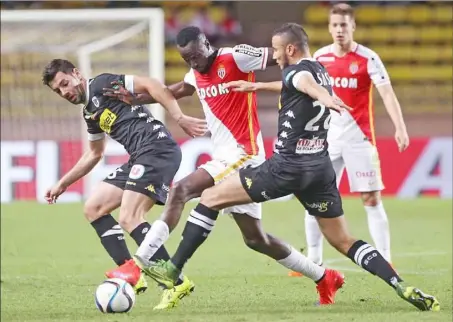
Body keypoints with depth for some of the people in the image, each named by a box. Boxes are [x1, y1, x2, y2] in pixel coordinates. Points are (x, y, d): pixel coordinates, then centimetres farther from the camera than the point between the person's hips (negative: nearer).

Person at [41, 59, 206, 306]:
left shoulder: (101, 84, -2)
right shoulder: (89, 112, 25)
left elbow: (151, 85, -10)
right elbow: (93, 154, 39)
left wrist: (180, 118, -18)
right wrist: (63, 184, 41)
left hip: (157, 148, -10)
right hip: (139, 159, 10)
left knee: (129, 218, -22)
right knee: (93, 208, 10)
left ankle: (177, 282, -22)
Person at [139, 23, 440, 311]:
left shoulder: (296, 70, -8)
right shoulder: (322, 72, 17)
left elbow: (306, 83, -34)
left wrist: (325, 99, -57)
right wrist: (256, 86, 55)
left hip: (287, 166, -8)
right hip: (321, 169, 8)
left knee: (210, 197, 4)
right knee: (344, 242, 10)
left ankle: (173, 270, 2)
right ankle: (405, 289, -7)